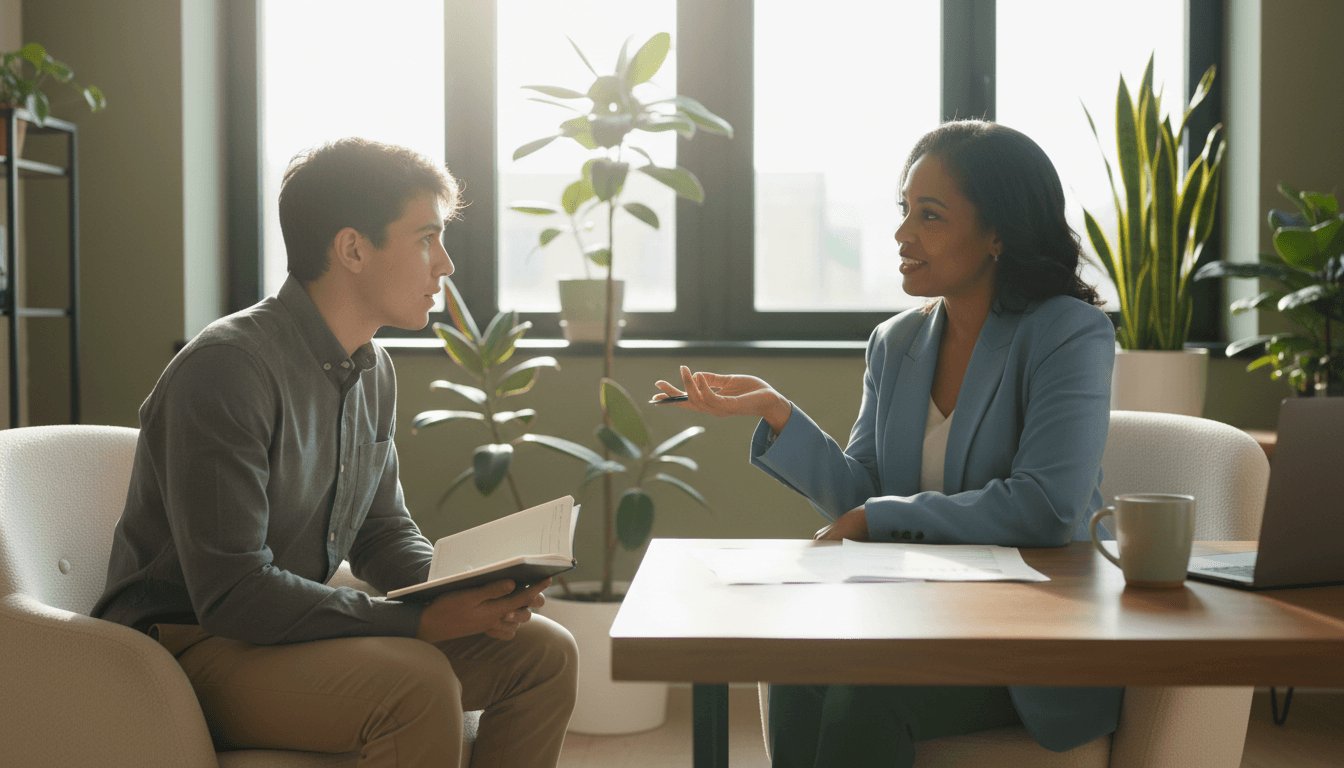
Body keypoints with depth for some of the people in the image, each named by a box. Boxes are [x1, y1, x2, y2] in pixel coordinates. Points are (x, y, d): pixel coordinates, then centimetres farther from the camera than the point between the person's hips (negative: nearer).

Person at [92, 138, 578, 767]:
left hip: (299, 625, 8)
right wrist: (420, 621, -28)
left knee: (544, 651, -3)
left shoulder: (374, 370, 7)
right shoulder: (227, 368, -22)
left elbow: (385, 532, 15)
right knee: (418, 681, -33)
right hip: (193, 644, -8)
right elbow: (232, 591, -27)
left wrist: (465, 590, -7)